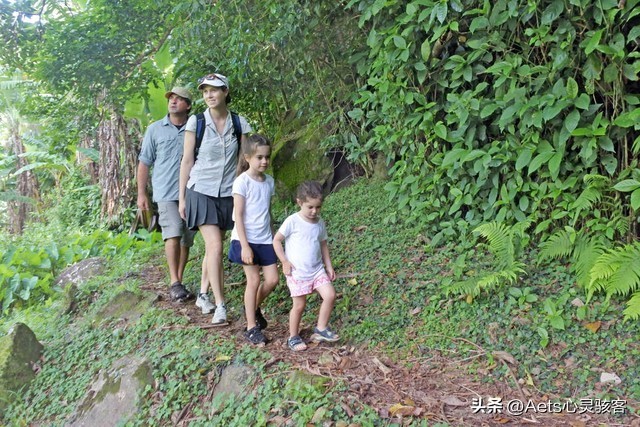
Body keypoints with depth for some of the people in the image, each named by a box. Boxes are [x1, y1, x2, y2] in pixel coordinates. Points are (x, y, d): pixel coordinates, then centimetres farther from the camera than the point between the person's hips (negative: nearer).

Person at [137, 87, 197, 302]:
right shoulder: (155, 129, 7)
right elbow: (144, 163, 9)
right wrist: (141, 194, 4)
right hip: (166, 193, -2)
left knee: (186, 240, 7)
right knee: (173, 235, -16)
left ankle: (179, 281, 18)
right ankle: (174, 283, -12)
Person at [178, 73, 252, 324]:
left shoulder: (239, 123, 1)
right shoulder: (196, 122, -5)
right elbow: (187, 160, -1)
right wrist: (182, 197, 0)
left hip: (227, 194, 3)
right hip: (201, 191, -3)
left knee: (213, 247, 12)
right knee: (215, 247, -12)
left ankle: (203, 294, 27)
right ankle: (220, 305, -8)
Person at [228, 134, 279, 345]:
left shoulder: (269, 181, 7)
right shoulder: (242, 182, -12)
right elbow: (238, 216, -14)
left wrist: (273, 237, 16)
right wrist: (244, 245, -18)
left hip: (265, 239, 6)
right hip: (246, 239, -6)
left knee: (272, 279, 4)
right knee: (254, 281, -2)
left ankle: (254, 309, 32)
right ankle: (251, 328, 11)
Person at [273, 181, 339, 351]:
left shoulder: (320, 223, 4)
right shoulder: (292, 221, -13)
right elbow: (276, 240, -7)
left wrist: (328, 266, 12)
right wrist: (285, 262, -10)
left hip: (317, 270, 5)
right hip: (297, 272, -5)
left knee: (330, 295, -9)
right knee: (299, 305, 1)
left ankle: (321, 329, 9)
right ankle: (293, 337, 22)